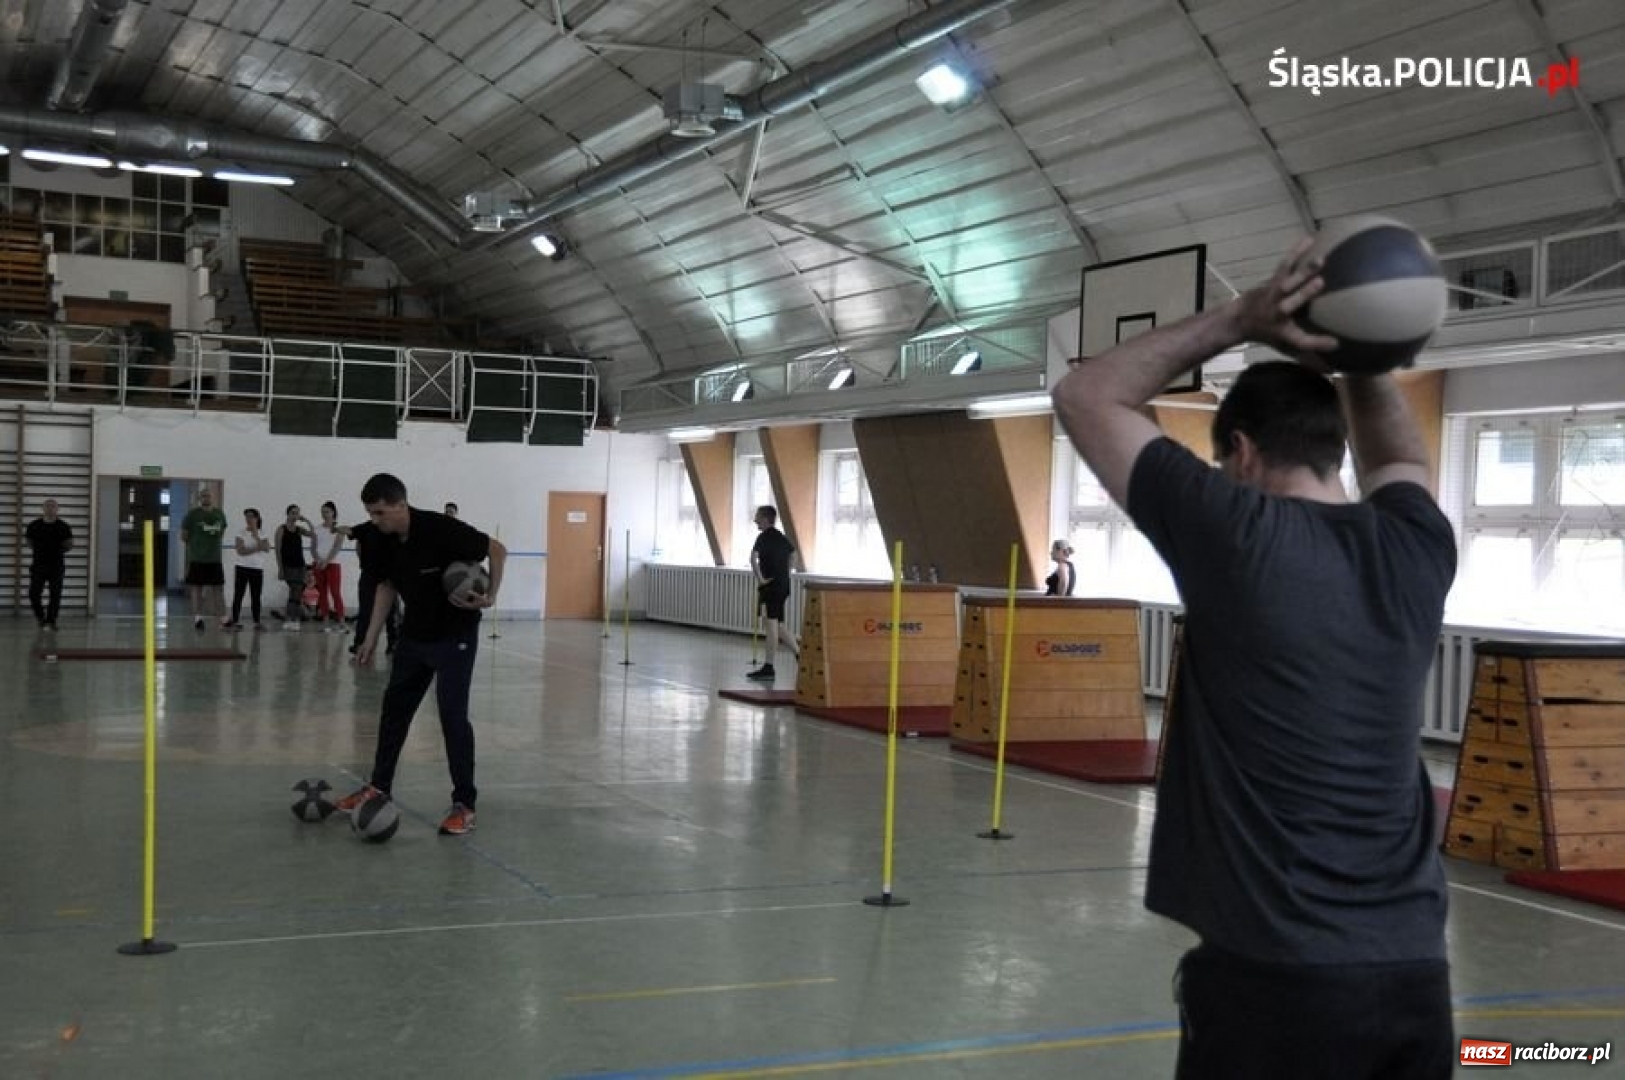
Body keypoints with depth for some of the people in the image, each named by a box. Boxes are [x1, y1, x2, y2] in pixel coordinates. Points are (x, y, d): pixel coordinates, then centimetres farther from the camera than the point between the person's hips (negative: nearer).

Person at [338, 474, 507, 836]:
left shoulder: (442, 529, -26)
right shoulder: (384, 541, -6)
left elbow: (497, 550, -15)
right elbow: (386, 587, 8)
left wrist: (491, 595, -24)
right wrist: (371, 639, 6)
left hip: (454, 636, -7)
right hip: (414, 634, 7)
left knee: (452, 714, -8)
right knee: (394, 707, 13)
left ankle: (464, 805, -1)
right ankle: (379, 787, 28)